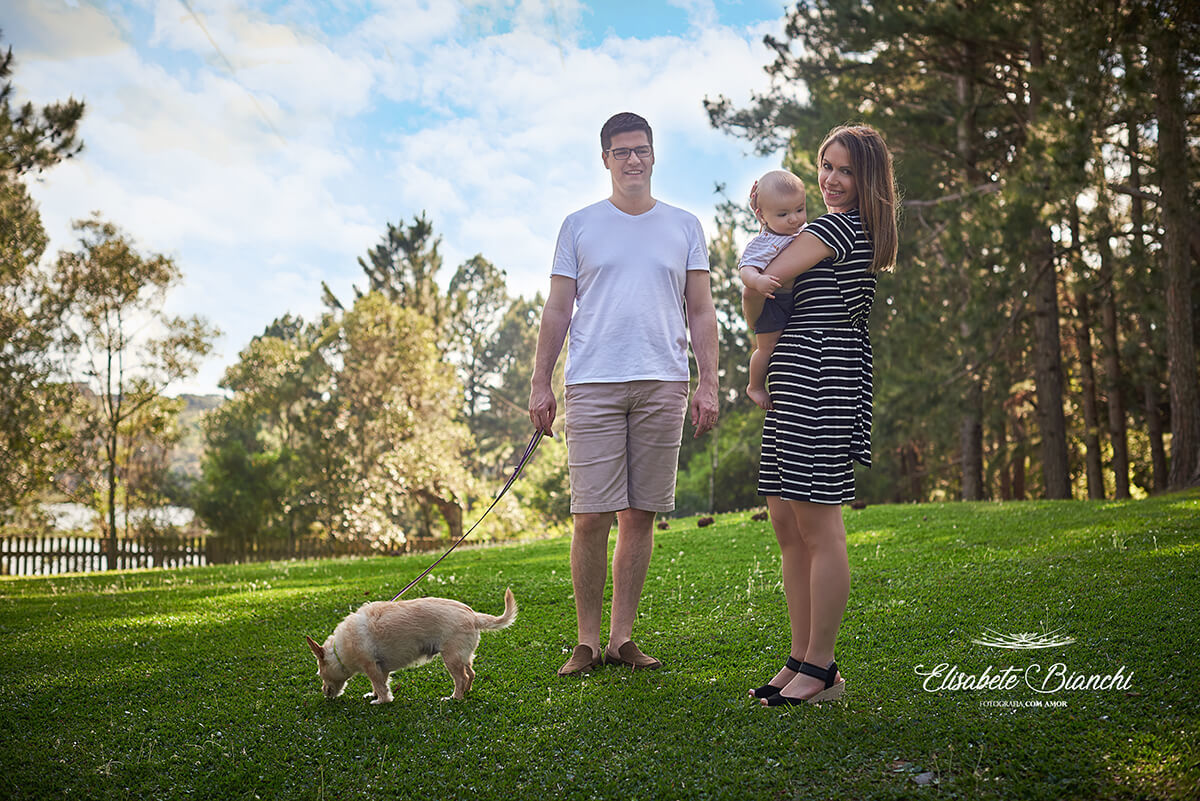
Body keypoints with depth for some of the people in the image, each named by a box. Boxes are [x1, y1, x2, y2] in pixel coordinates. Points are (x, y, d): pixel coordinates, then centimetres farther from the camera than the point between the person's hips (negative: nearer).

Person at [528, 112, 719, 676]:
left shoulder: (684, 227, 14)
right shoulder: (579, 226, 10)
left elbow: (700, 312, 11)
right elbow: (558, 311, 9)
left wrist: (708, 384, 2)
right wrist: (540, 384, 2)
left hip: (662, 385, 2)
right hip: (593, 384, -1)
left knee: (640, 515, 4)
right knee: (591, 516, -6)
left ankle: (623, 637, 13)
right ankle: (587, 641, 5)